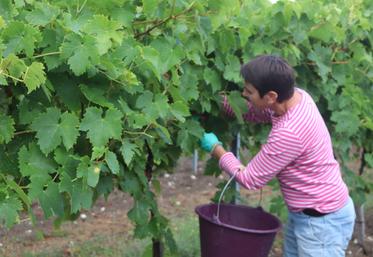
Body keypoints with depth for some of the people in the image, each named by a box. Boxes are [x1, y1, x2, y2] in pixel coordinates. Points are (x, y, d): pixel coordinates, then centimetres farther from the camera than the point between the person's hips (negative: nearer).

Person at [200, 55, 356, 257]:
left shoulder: (289, 133, -34)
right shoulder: (295, 96, -9)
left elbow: (250, 179, -20)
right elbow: (250, 111, 9)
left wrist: (216, 148, -8)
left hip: (322, 221, -9)